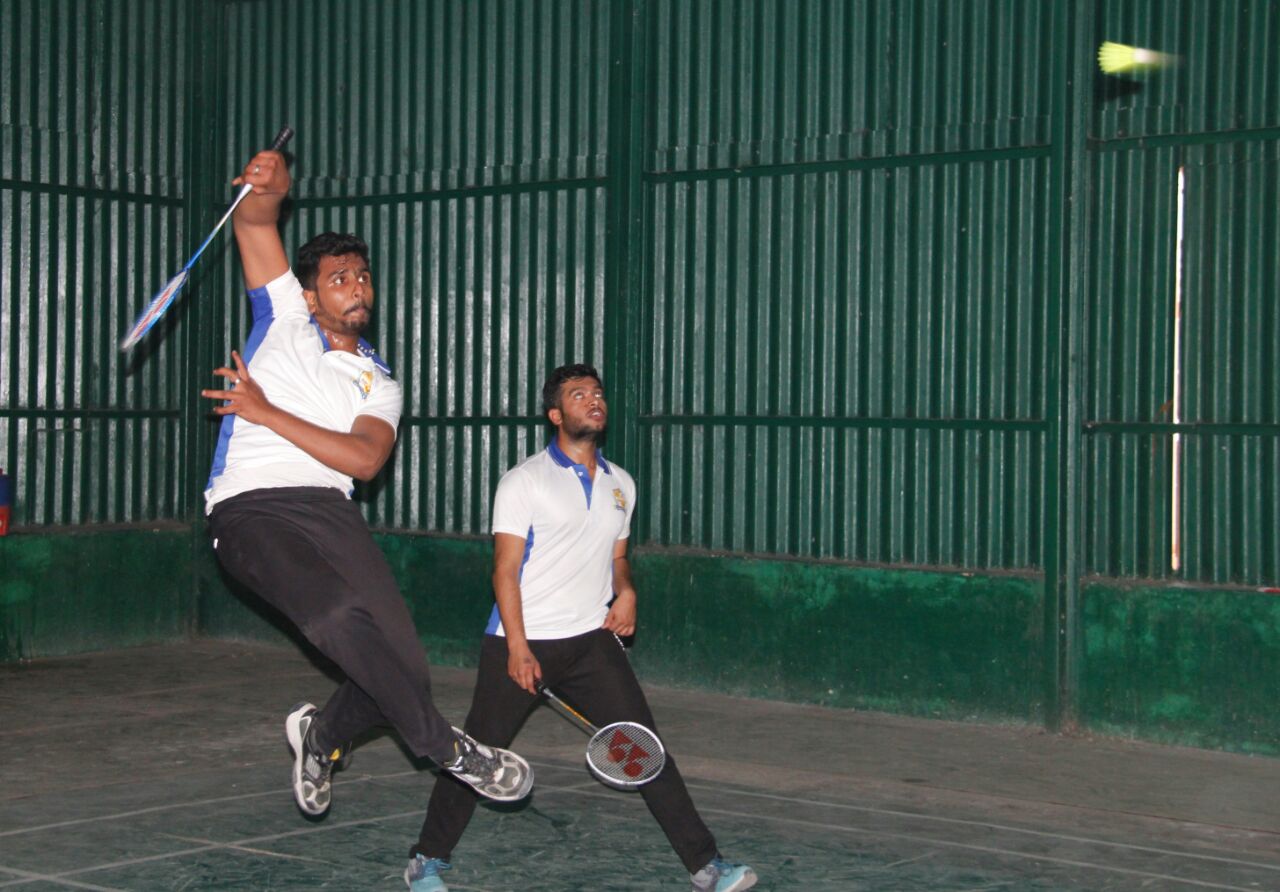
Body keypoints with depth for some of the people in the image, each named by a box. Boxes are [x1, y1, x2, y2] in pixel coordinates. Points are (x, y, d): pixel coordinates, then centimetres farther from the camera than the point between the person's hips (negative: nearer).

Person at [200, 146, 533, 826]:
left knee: (399, 661, -11)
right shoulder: (284, 317, 16)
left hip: (329, 509, 4)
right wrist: (269, 190, -18)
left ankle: (322, 734, 22)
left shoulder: (379, 387, 18)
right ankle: (445, 746, -18)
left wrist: (267, 413, -8)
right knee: (341, 614, -31)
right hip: (249, 509, -4)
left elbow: (365, 459, -2)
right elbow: (254, 223, 4)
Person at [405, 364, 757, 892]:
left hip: (592, 640, 4)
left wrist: (625, 592, 2)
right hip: (521, 641, -4)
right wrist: (518, 647, -18)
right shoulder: (524, 481, -5)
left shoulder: (621, 484, 13)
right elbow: (506, 568, -9)